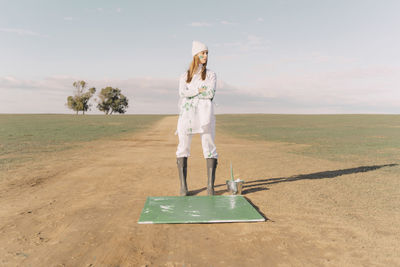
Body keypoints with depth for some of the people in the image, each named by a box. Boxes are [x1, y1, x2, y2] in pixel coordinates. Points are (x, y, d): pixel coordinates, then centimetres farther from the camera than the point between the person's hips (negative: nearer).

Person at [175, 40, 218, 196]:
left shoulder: (210, 74, 14)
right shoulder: (184, 76, 17)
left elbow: (211, 93, -4)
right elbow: (182, 93, -2)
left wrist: (191, 93, -1)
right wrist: (199, 90, -7)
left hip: (205, 113, -1)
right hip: (187, 114, 1)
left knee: (209, 147, -4)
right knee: (183, 147, -3)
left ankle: (210, 185, -1)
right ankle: (183, 186, 0)